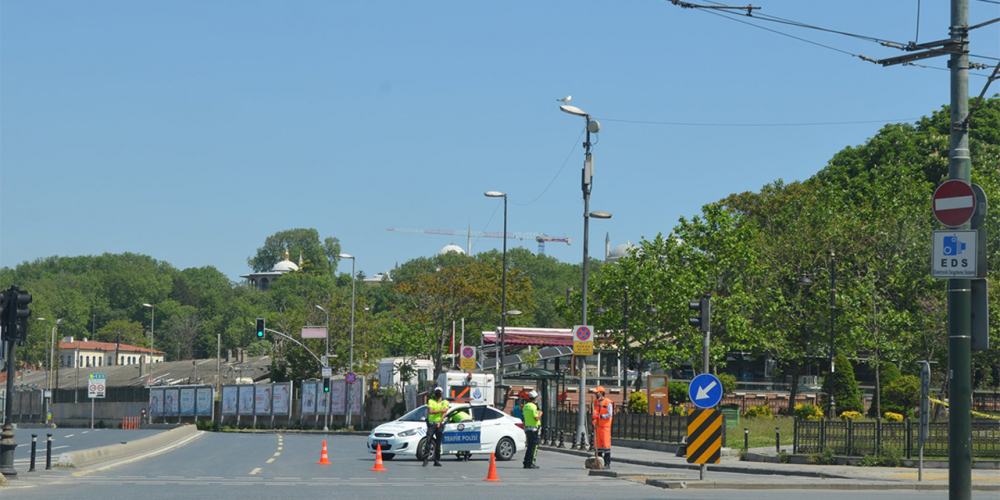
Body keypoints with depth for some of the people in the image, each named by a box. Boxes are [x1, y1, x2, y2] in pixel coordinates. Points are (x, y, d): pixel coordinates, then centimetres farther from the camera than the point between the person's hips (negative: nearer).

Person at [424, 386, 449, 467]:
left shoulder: (445, 402, 10)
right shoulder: (431, 401, 7)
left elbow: (444, 413, -3)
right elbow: (431, 411, -8)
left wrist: (440, 422, -16)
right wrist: (441, 410, -12)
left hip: (440, 425, 1)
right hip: (431, 424, -1)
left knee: (438, 444, 2)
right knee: (428, 442, -10)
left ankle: (437, 461, 5)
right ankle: (425, 459, -9)